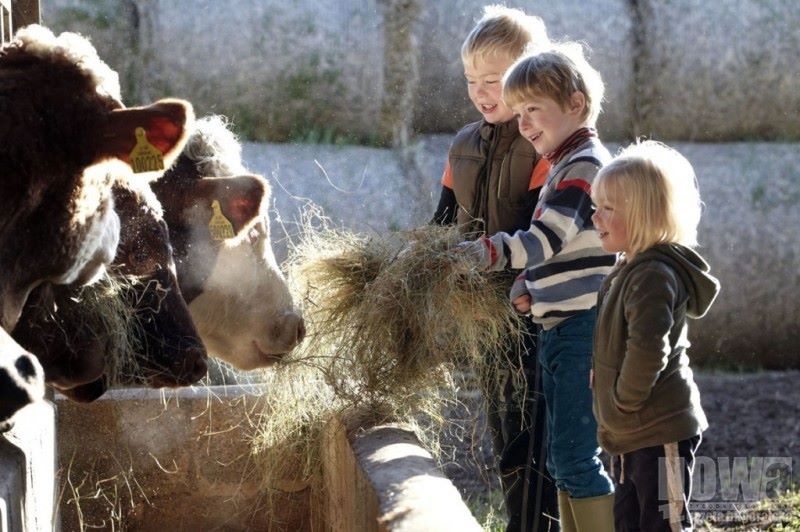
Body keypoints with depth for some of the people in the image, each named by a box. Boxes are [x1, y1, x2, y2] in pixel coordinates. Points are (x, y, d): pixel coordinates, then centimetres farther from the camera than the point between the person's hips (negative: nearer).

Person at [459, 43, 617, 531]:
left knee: (576, 455, -12)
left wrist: (479, 254, -31)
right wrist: (529, 287, 5)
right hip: (560, 328, 11)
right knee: (564, 459, 13)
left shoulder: (586, 165, -12)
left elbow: (546, 239, -22)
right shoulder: (564, 166, 20)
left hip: (586, 327, -11)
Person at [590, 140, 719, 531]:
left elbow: (647, 349, -31)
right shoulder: (629, 270, 12)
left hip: (660, 434, -10)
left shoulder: (654, 276, -21)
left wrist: (625, 401, -18)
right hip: (629, 436, 10)